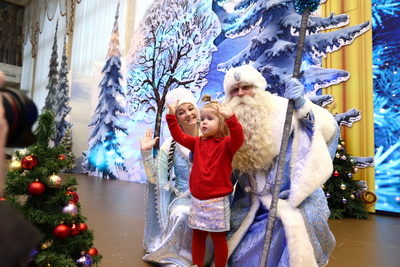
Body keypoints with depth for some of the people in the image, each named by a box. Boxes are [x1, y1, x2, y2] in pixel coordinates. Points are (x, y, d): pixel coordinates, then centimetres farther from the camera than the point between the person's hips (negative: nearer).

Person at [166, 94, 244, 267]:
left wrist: (231, 118, -44)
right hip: (197, 199, 6)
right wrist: (171, 116, -4)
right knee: (197, 235, 19)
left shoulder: (226, 144, -10)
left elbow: (238, 138, -30)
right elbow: (179, 136, 6)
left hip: (217, 201, -5)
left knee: (218, 237, 9)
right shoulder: (197, 142, 7)